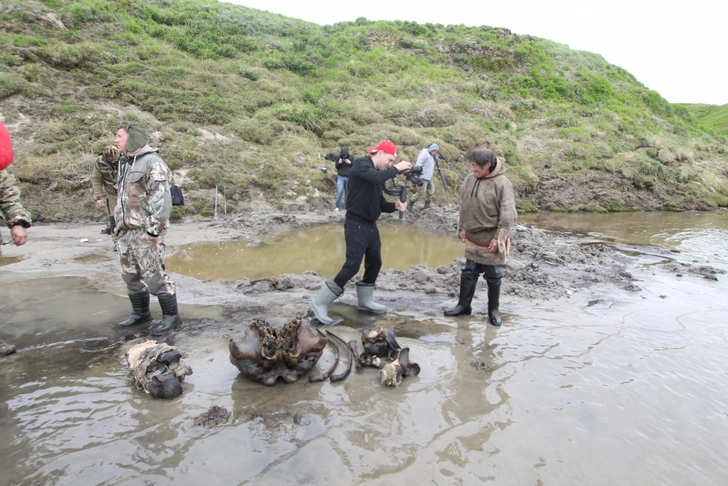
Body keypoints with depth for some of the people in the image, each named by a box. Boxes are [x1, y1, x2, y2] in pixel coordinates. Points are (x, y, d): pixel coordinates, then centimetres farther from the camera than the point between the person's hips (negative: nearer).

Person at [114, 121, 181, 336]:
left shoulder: (152, 163, -12)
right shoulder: (129, 164, 20)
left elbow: (160, 199, -19)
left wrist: (154, 228, -21)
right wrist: (119, 223, 20)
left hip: (145, 231, -10)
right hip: (127, 230, 10)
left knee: (153, 274, -8)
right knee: (130, 274, 15)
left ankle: (170, 316, 2)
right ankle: (140, 312, 29)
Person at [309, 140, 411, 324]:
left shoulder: (377, 174, 14)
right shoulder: (361, 164, -11)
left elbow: (380, 204, 14)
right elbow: (377, 178, -32)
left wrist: (395, 206, -4)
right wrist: (396, 169, -19)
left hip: (371, 225, 9)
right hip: (356, 225, -9)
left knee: (375, 263, 14)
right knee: (352, 265, -12)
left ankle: (365, 300, 32)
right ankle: (319, 303, -5)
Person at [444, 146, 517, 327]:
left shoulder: (502, 184, -17)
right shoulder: (470, 179, 1)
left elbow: (508, 215, -16)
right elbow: (463, 205, 12)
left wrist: (498, 239, -16)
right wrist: (462, 227, 12)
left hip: (491, 241, -5)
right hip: (472, 238, 5)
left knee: (494, 277, 8)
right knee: (469, 273, 13)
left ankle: (493, 310, 23)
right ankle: (463, 305, 26)